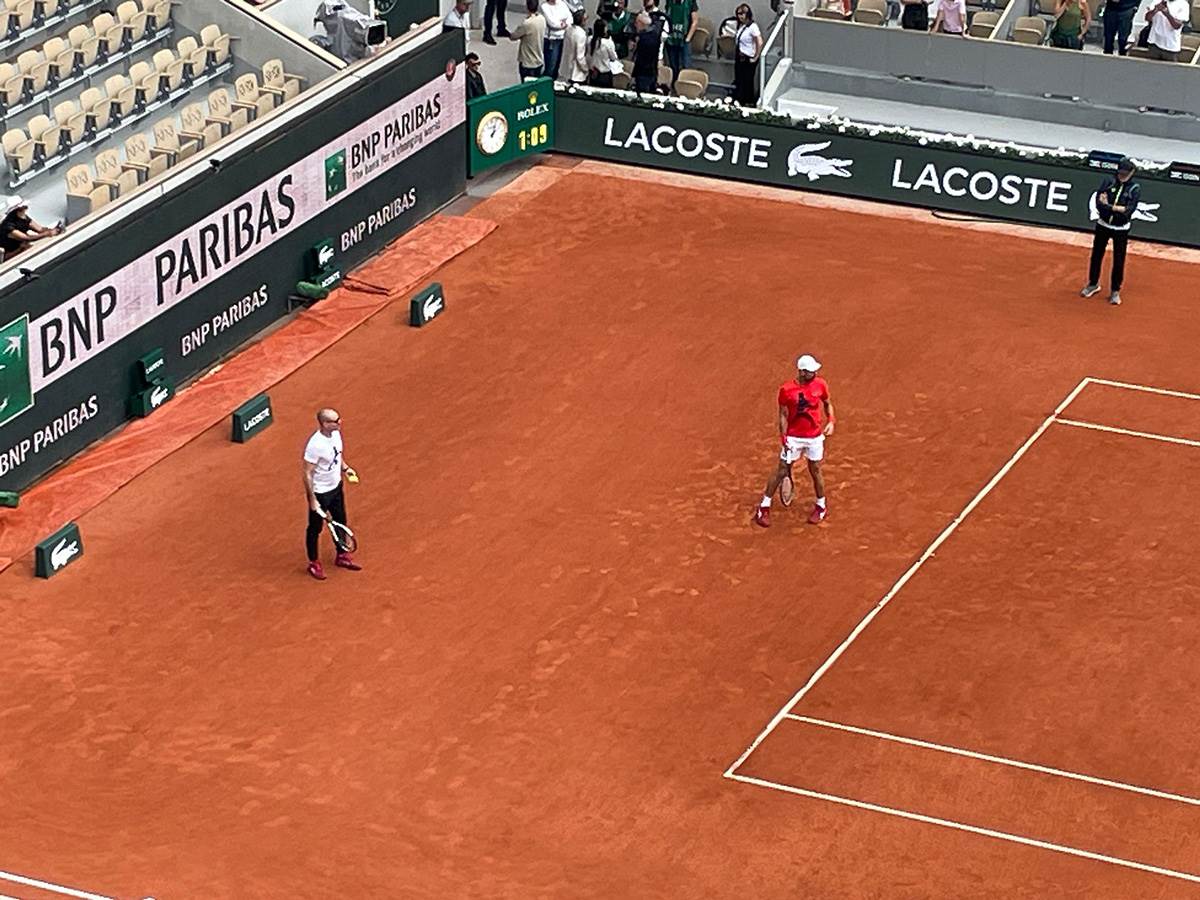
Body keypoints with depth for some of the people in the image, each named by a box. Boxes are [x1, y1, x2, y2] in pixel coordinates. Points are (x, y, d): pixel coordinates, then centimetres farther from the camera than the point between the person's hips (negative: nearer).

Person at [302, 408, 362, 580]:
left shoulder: (335, 433, -9)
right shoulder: (315, 445, -33)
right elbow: (307, 473, -25)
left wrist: (345, 468, 1)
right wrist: (312, 500, -21)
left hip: (336, 487, 8)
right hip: (320, 493, -8)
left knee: (341, 523, 23)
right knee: (315, 528, 13)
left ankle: (341, 556, 44)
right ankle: (314, 563, 32)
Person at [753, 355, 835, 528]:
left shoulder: (820, 384, -7)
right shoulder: (787, 390, -15)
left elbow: (827, 404, 10)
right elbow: (783, 415, -7)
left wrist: (830, 421, -7)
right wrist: (784, 439, -13)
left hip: (814, 437, 2)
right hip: (793, 437, -2)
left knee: (815, 471, 11)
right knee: (782, 471, 2)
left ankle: (821, 506, 31)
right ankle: (764, 507, 14)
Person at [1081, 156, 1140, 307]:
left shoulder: (1135, 189, -11)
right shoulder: (1109, 182, -6)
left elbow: (1128, 211, -21)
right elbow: (1098, 203, -14)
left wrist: (1108, 206, -21)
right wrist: (1117, 208, -26)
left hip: (1121, 229, -2)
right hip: (1103, 225, 2)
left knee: (1118, 261, 2)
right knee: (1096, 255, 14)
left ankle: (1115, 291, 15)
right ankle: (1093, 284, 33)